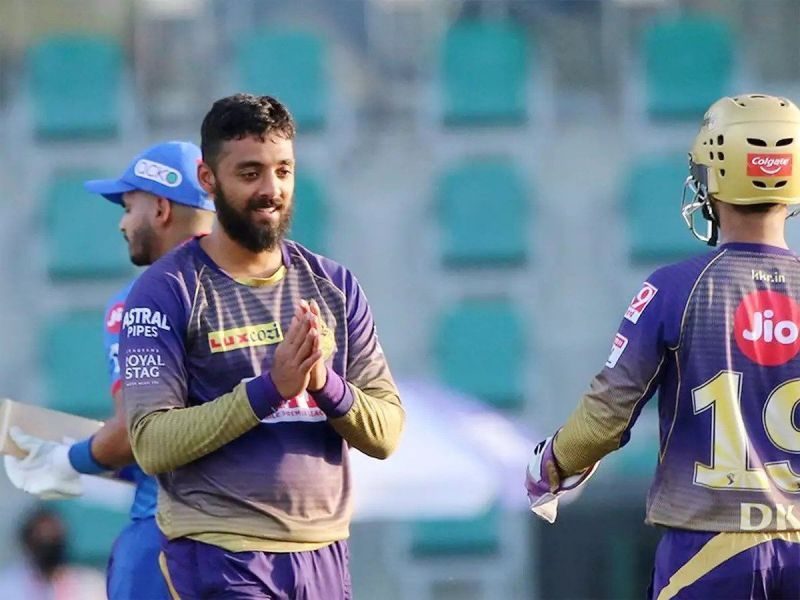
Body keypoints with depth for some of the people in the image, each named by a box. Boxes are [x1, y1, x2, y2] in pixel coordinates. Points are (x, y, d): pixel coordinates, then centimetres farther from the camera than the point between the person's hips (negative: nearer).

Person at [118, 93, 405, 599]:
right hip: (219, 556, -4)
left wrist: (327, 385, -14)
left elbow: (387, 434, 6)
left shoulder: (334, 286, 11)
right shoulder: (168, 291, -4)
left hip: (324, 553, 4)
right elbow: (152, 444, -13)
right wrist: (270, 387, -21)